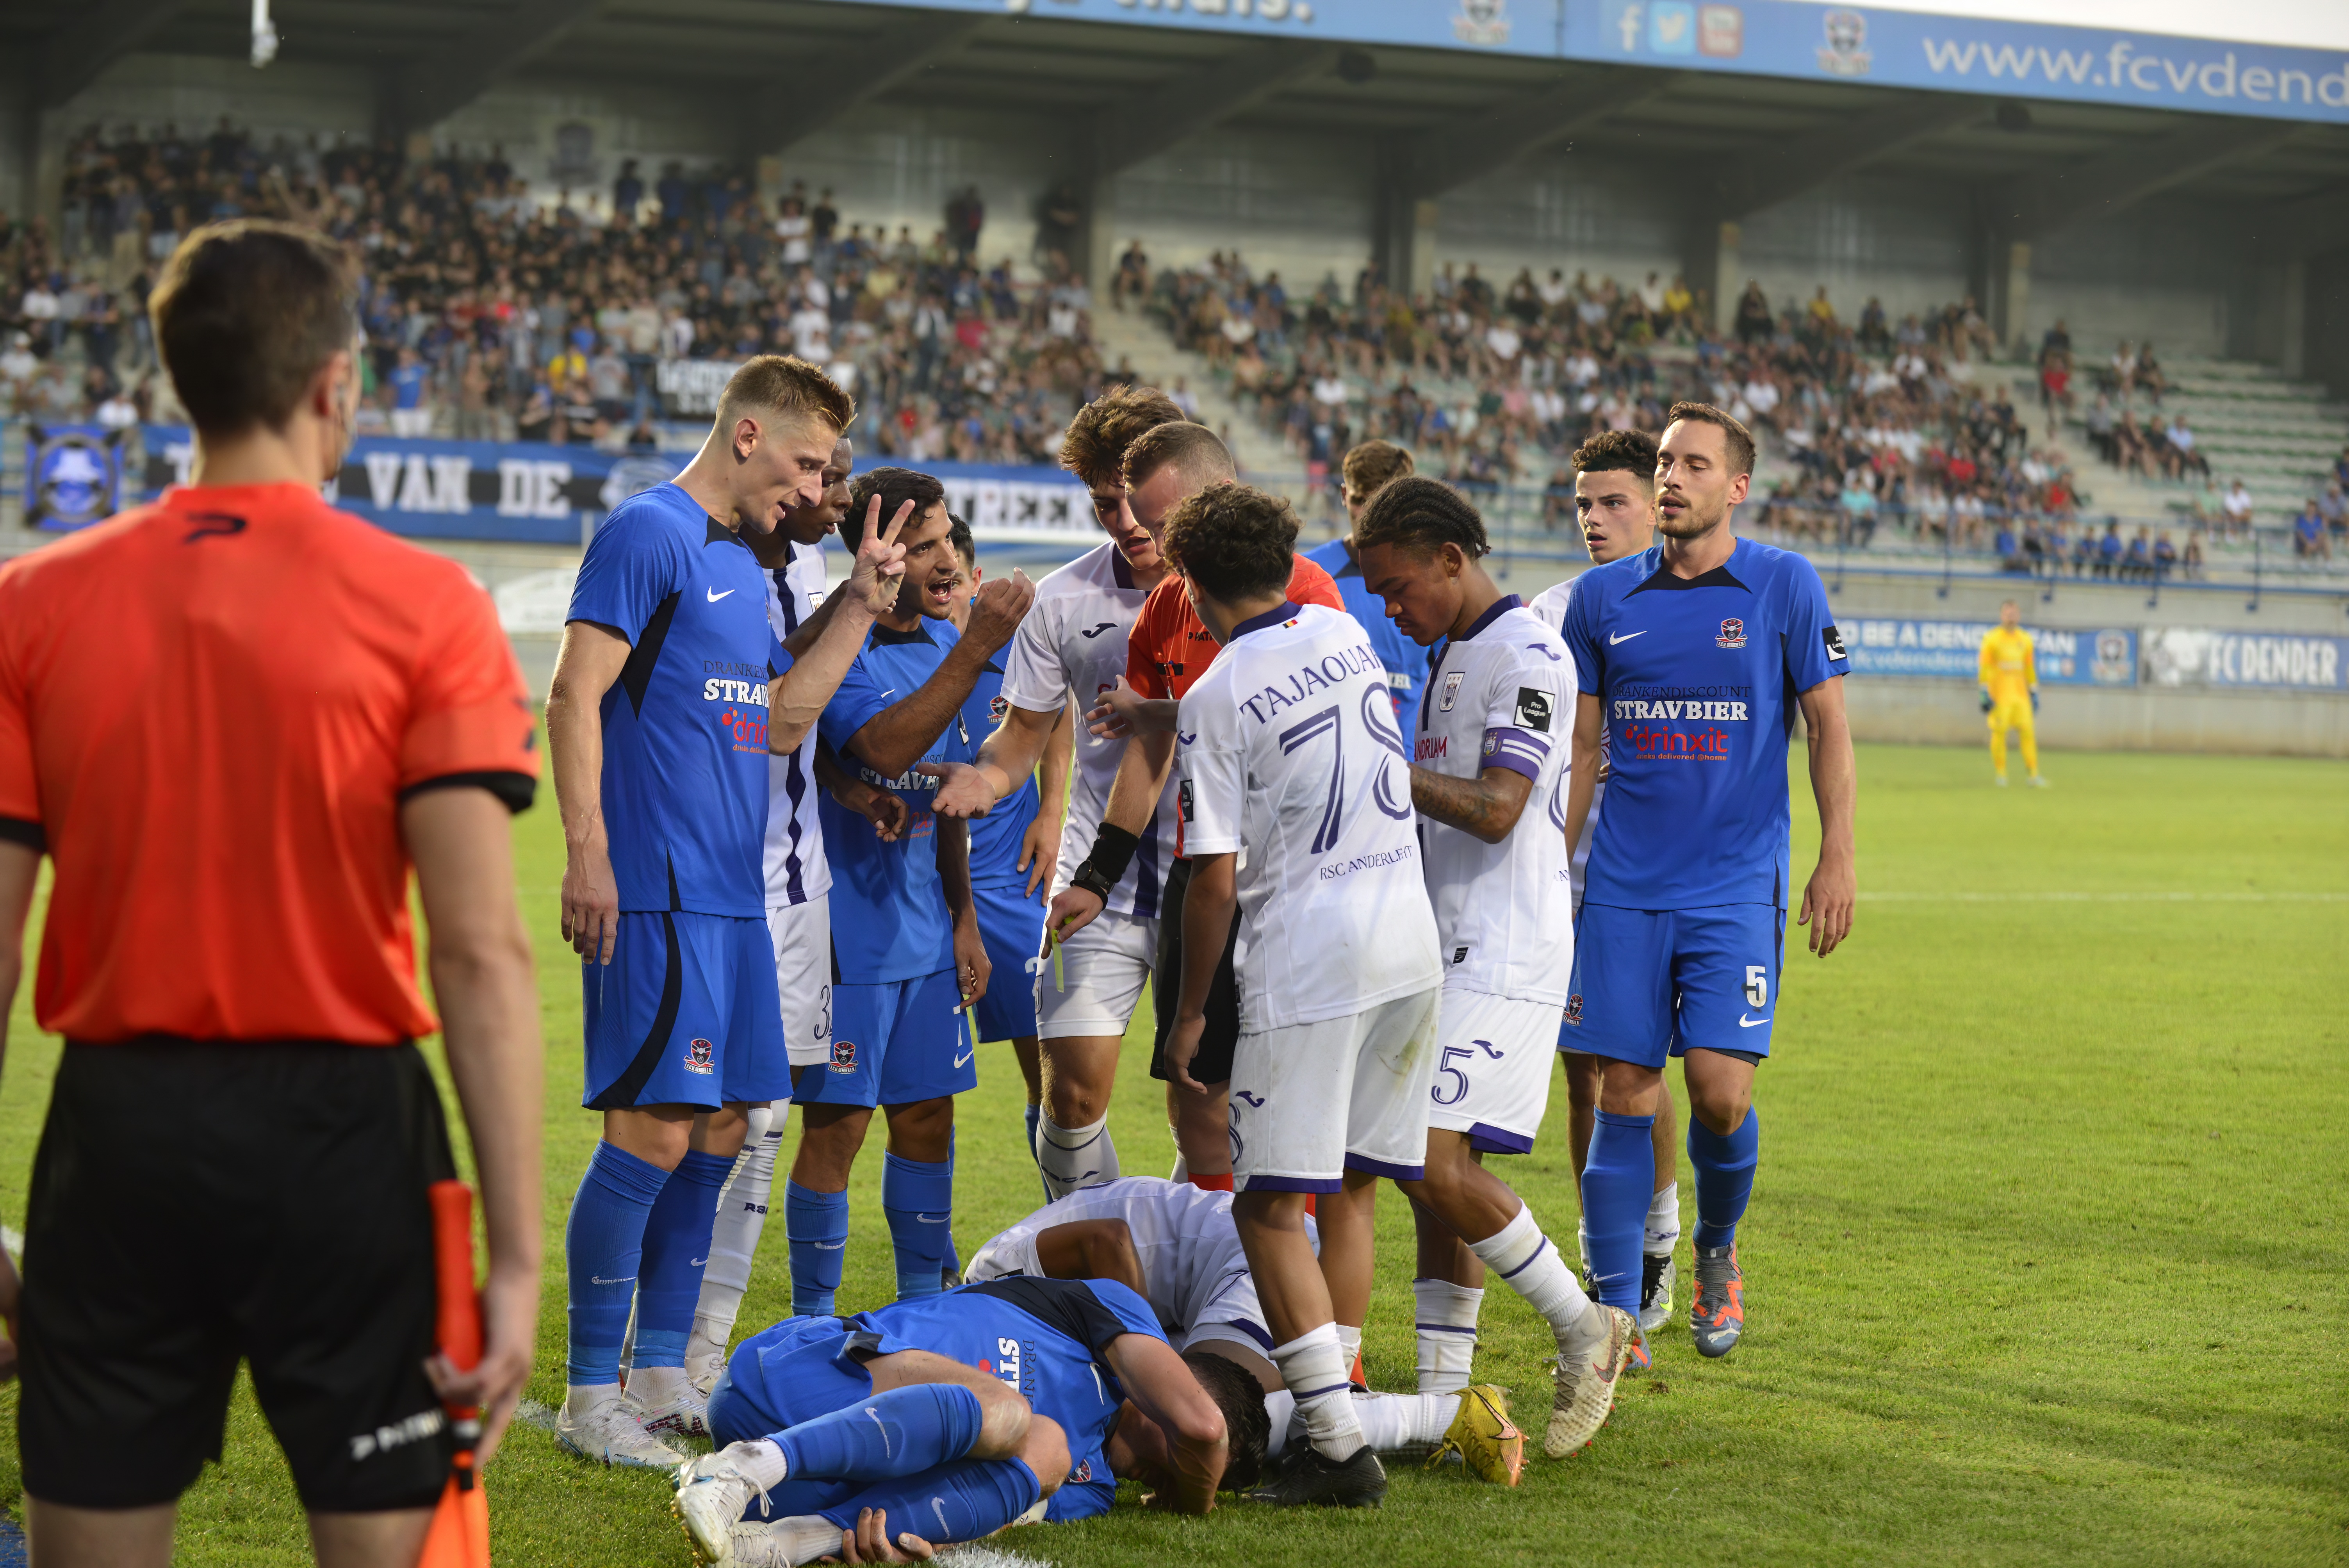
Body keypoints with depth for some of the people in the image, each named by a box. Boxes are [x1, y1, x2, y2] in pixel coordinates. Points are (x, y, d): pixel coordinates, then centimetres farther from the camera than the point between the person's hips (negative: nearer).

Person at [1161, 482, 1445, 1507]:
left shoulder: (1213, 701, -9)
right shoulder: (1345, 634, 10)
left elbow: (1215, 879, -11)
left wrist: (1189, 1012, 0)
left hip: (1307, 962, -7)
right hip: (1412, 944, 7)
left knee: (1270, 1204, -4)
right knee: (1350, 1191, 15)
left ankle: (1340, 1448, -11)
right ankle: (1329, 1406, 19)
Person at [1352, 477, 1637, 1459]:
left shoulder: (1526, 657, -12)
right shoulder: (1448, 657, 18)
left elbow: (1495, 810, -20)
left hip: (1503, 958, -10)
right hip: (1443, 952, 10)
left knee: (1437, 1163, -16)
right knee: (1435, 1174, 7)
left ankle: (1584, 1329, 0)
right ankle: (1442, 1398, 10)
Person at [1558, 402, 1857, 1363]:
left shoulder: (1785, 587, 1)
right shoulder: (1603, 597, 7)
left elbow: (1828, 725, 3)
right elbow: (1581, 746, 13)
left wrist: (1838, 858, -4)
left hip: (1737, 886, -2)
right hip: (1623, 888, 2)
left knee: (1720, 1091, -10)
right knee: (1622, 1095, -1)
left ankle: (1718, 1253, 20)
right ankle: (1616, 1315, 4)